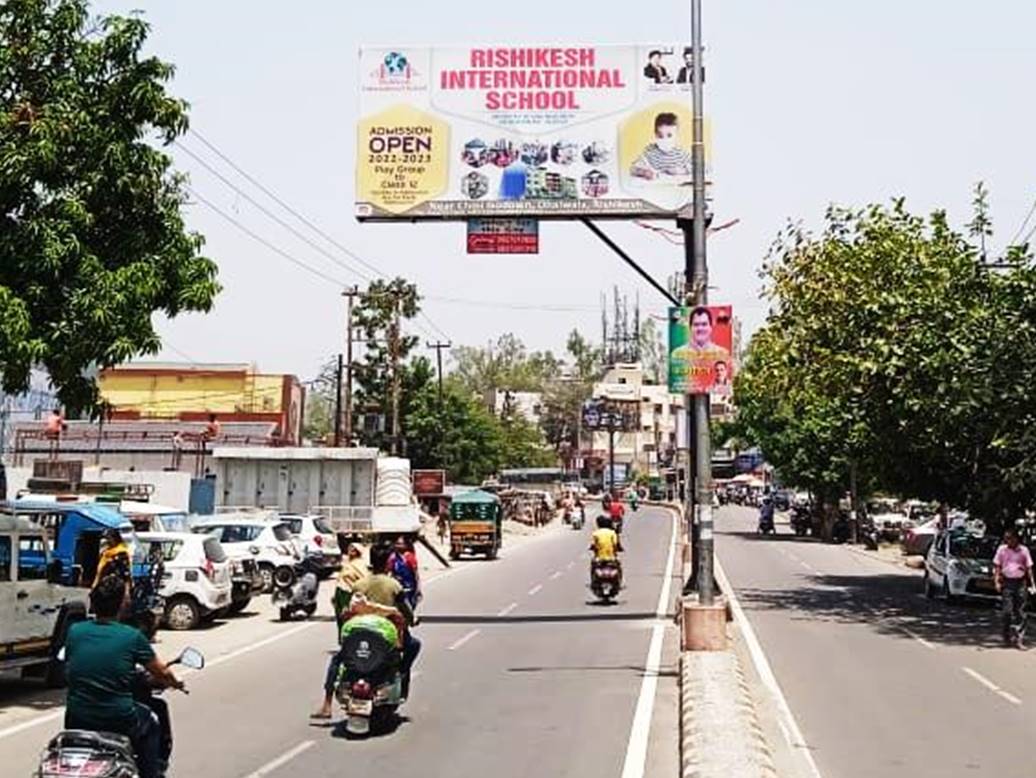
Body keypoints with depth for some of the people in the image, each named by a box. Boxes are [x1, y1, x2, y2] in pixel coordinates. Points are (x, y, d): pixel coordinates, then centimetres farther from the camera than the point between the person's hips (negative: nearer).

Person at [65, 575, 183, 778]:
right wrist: (175, 683, 27)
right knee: (150, 722, 27)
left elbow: (68, 671, 14)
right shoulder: (132, 637, -8)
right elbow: (162, 673, 4)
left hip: (77, 721, 3)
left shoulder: (74, 631, -1)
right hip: (119, 722, -3)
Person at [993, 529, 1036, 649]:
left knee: (1020, 612, 1)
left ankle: (1019, 639, 4)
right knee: (1007, 611, -3)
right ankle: (1008, 637, 8)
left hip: (1020, 582, 1)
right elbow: (997, 566, 6)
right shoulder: (1002, 549, 3)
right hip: (1007, 582, -1)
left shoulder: (1024, 550, 3)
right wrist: (996, 581, -4)